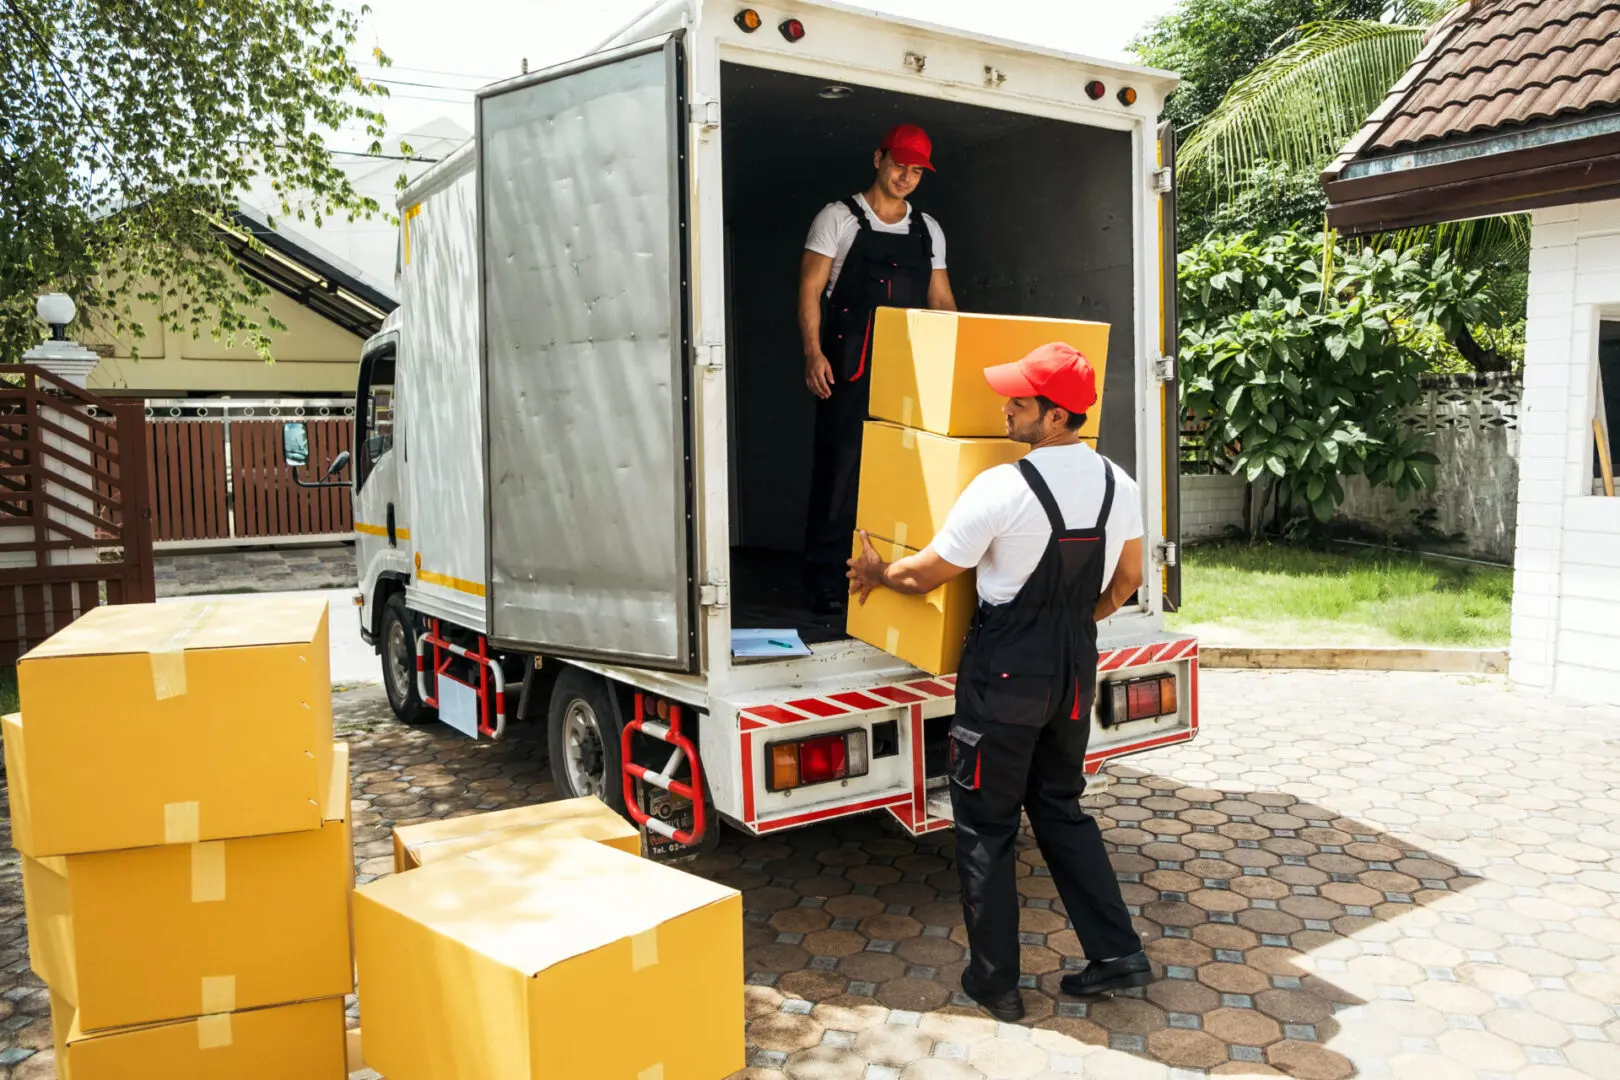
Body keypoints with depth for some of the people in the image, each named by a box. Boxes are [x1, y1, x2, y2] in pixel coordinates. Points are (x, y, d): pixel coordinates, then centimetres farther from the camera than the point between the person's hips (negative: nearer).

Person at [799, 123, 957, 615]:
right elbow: (810, 289, -1)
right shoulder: (838, 218, 4)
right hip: (848, 370, -4)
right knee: (840, 467, -5)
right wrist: (813, 353, -13)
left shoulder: (928, 230, 17)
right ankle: (825, 579, 3)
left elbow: (941, 300, 19)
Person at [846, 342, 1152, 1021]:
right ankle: (1118, 953, 23)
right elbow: (1127, 579, 14)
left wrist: (876, 573, 10)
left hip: (1005, 678, -6)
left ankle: (995, 983, 18)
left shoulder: (1001, 490, -20)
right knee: (1061, 810, 22)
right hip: (1075, 672, 7)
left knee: (986, 826, 8)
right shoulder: (1117, 485, 0)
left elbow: (926, 575, -10)